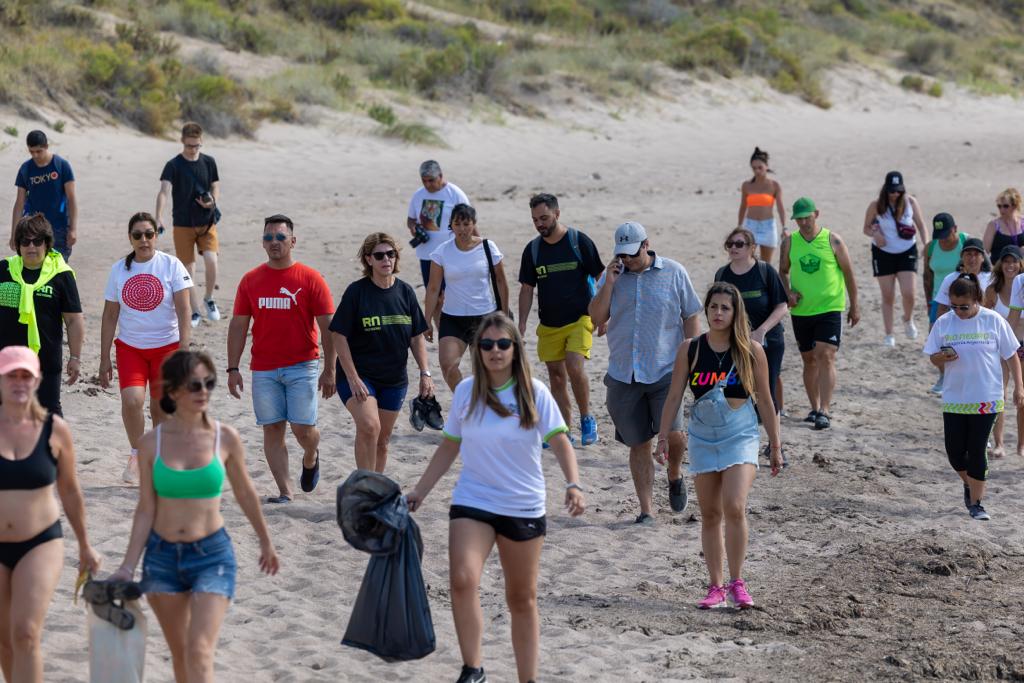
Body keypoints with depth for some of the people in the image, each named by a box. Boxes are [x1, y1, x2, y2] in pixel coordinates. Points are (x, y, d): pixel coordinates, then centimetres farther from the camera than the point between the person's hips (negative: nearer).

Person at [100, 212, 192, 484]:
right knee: (131, 400, -19)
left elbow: (183, 310, -9)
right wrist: (105, 359, 4)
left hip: (166, 346, -1)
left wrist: (184, 348, -19)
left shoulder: (171, 265, -5)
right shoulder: (119, 269, 2)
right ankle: (136, 454, 1)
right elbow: (110, 316, 7)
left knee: (160, 408, 4)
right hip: (130, 347, 1)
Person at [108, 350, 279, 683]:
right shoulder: (151, 443, -3)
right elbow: (146, 509, 0)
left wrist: (265, 542, 20)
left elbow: (245, 493, 10)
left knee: (199, 652, -14)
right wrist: (128, 566, -4)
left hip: (212, 555, -2)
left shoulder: (226, 438, -5)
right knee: (180, 653, 13)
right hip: (162, 556, 2)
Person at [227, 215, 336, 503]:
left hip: (302, 366, -2)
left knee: (303, 428, -5)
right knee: (272, 430, 0)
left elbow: (328, 327, -2)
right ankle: (285, 491, 5)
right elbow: (238, 326, 9)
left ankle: (311, 457, 29)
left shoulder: (310, 279, -2)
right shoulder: (251, 280, 6)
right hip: (263, 369, 2)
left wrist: (330, 370, -7)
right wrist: (233, 368, 2)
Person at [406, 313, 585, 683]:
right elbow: (449, 447, 11)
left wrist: (573, 485, -26)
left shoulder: (534, 392, -6)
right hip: (472, 501, 1)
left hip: (524, 507, -1)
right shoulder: (465, 392, 0)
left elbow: (560, 442, -10)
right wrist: (418, 492, 8)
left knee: (522, 599, 9)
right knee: (462, 580, -22)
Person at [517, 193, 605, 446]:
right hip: (548, 325, 5)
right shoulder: (532, 249, 4)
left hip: (579, 319, -5)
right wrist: (522, 324, 2)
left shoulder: (579, 242, -7)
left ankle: (587, 419, -2)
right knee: (556, 376, 6)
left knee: (574, 367, -21)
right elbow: (527, 289, 10)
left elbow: (600, 278, -1)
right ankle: (564, 432, 13)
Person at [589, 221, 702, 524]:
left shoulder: (673, 273, 1)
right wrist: (609, 283, -9)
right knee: (638, 443, 4)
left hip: (665, 371, -2)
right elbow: (597, 317, 3)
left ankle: (675, 475, 16)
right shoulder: (612, 275, 8)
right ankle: (646, 509, 12)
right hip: (623, 374, 2)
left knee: (672, 433, -16)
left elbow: (691, 317, 6)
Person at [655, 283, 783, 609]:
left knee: (734, 508, -18)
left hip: (741, 437, -2)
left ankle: (737, 582, -4)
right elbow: (674, 396, 5)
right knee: (710, 515, 6)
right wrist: (663, 437, 1)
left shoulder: (751, 351, -3)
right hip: (702, 438, 2)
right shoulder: (690, 349, 0)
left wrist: (775, 445, 5)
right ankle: (716, 586, 15)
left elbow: (765, 400, 3)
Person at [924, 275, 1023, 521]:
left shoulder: (993, 321, -6)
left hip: (986, 400, -2)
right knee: (955, 451, 3)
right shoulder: (944, 323, -1)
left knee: (977, 451, -2)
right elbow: (933, 359, 6)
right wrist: (942, 357, -17)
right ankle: (970, 484, 33)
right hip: (953, 399, 2)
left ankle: (975, 502, 9)